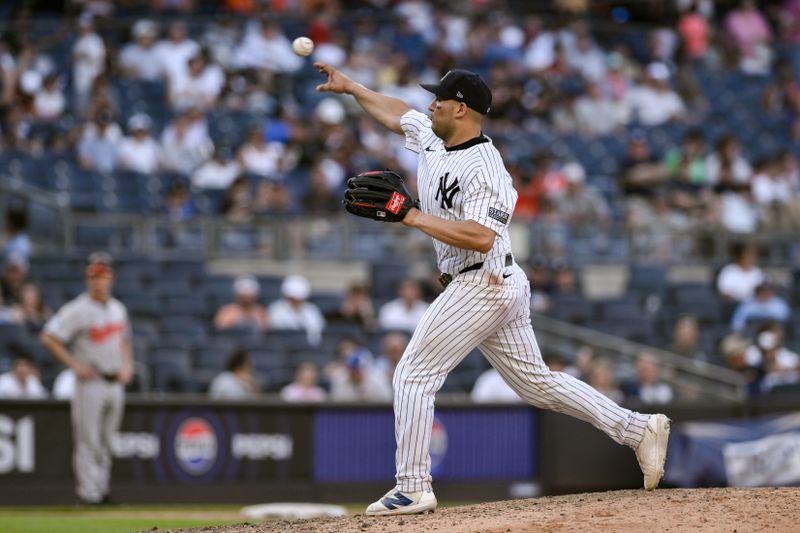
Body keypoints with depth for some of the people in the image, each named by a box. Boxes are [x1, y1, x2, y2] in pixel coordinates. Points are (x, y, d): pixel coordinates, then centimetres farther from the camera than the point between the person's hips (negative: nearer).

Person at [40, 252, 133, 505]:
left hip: (115, 383, 6)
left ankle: (102, 489, 18)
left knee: (106, 441, 11)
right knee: (88, 439, -7)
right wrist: (75, 365, -16)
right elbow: (48, 338, -14)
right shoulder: (77, 310, -11)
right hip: (91, 382, -6)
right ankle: (88, 491, -6)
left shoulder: (118, 309, 11)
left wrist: (127, 364, 9)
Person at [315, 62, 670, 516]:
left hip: (482, 286, -10)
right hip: (502, 289, 10)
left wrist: (413, 217, -28)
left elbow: (481, 238, -30)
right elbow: (397, 114, 28)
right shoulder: (432, 138, 8)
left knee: (415, 375, -7)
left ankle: (413, 490, -5)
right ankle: (639, 429, 12)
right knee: (537, 382, 13)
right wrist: (351, 87, 30)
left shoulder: (483, 168, -20)